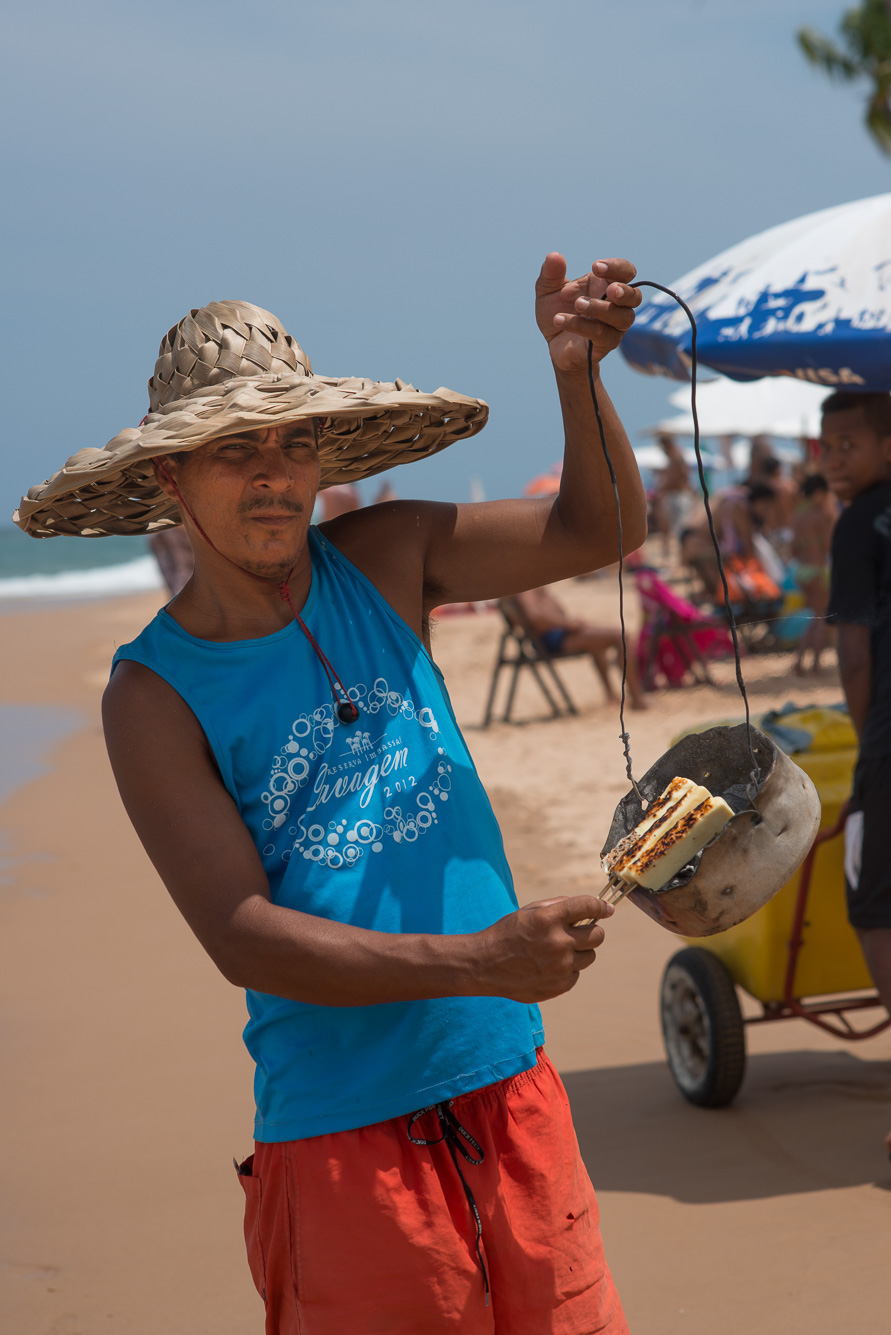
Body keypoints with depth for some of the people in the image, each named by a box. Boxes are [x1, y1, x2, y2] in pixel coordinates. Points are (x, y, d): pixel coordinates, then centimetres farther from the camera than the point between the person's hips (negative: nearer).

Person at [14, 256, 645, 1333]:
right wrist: (476, 961, -25)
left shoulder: (384, 560, 4)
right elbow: (242, 938, -14)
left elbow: (597, 530, 5)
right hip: (345, 1142, -4)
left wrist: (577, 375, -15)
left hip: (513, 1089, 4)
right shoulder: (155, 695, -8)